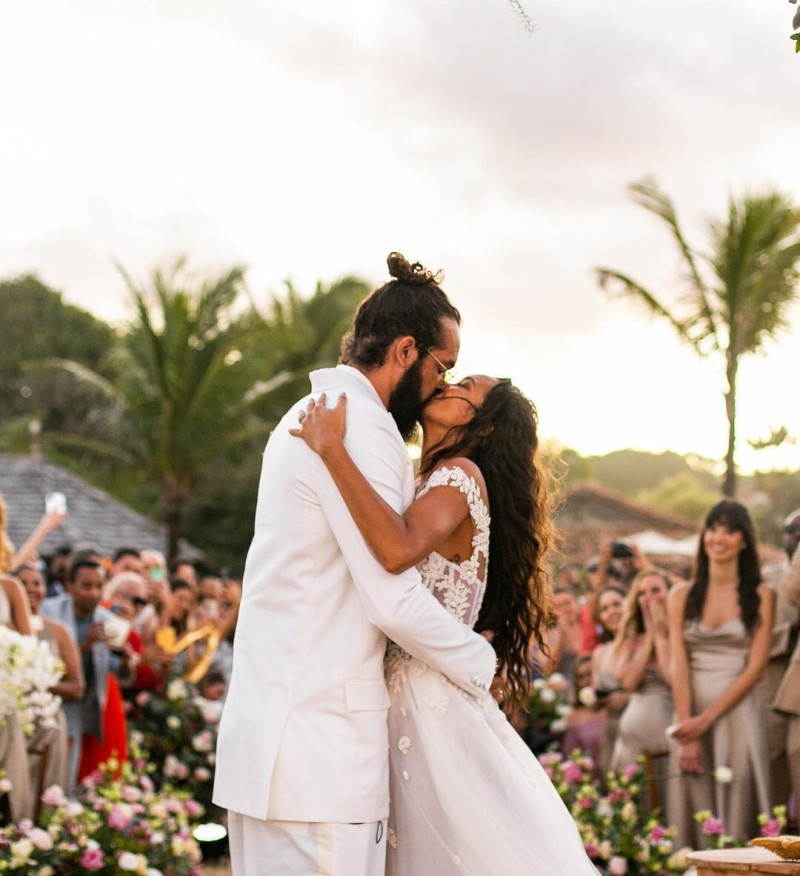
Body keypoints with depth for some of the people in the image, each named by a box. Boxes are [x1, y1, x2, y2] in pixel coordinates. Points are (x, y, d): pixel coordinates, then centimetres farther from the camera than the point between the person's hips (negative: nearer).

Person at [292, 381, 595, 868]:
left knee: (467, 851, -1)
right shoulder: (431, 486, 16)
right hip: (410, 701, 9)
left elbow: (399, 551, -32)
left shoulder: (463, 474, -12)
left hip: (433, 708, -9)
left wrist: (331, 446, -26)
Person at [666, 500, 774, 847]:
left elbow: (755, 668, -4)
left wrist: (707, 719, -12)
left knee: (737, 802, -4)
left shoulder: (760, 596, 3)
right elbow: (678, 666, 0)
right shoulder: (681, 596, 8)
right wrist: (688, 734, -11)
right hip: (690, 711, 2)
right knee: (692, 807, 0)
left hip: (737, 712, -2)